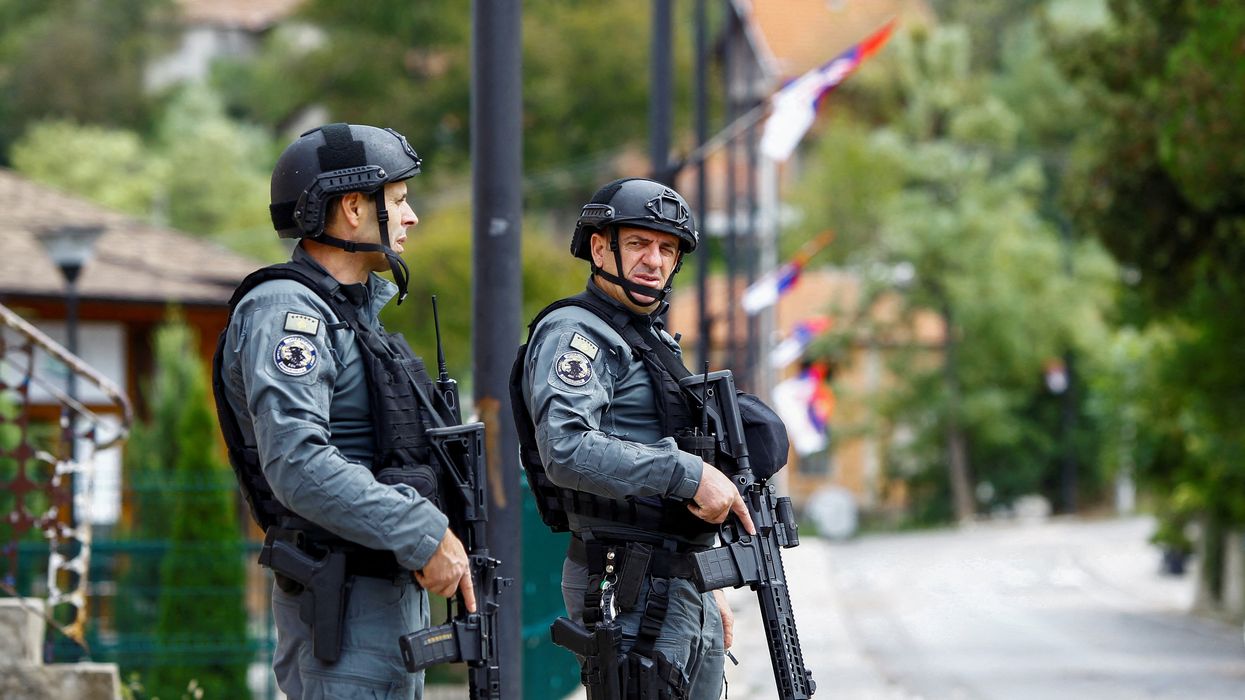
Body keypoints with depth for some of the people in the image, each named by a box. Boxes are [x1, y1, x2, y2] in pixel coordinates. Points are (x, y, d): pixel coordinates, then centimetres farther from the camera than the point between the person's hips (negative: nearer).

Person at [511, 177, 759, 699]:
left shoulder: (655, 340, 22)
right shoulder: (574, 334, -9)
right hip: (631, 591, -10)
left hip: (684, 592, 10)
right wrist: (689, 475, -26)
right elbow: (566, 451, -27)